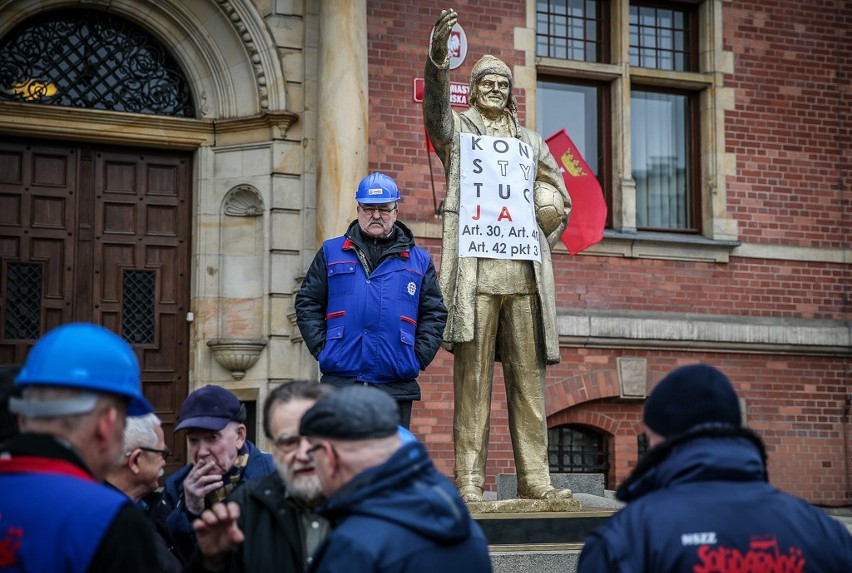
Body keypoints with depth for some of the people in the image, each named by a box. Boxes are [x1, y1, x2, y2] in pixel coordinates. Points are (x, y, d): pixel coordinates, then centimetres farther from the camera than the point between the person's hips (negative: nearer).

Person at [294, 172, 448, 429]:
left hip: (397, 385, 1)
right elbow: (307, 304, 11)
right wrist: (321, 348, -1)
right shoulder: (331, 253, 12)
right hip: (340, 381, -1)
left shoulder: (418, 260, 13)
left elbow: (435, 313, 12)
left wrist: (418, 357, 0)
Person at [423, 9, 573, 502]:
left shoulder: (530, 142, 23)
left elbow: (561, 199, 28)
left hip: (525, 272, 4)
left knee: (529, 375, 1)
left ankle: (535, 478, 2)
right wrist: (439, 58, -29)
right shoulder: (457, 129, 12)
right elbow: (436, 104, -10)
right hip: (474, 268, -3)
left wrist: (543, 238, 10)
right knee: (473, 375, -6)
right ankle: (470, 480, -6)